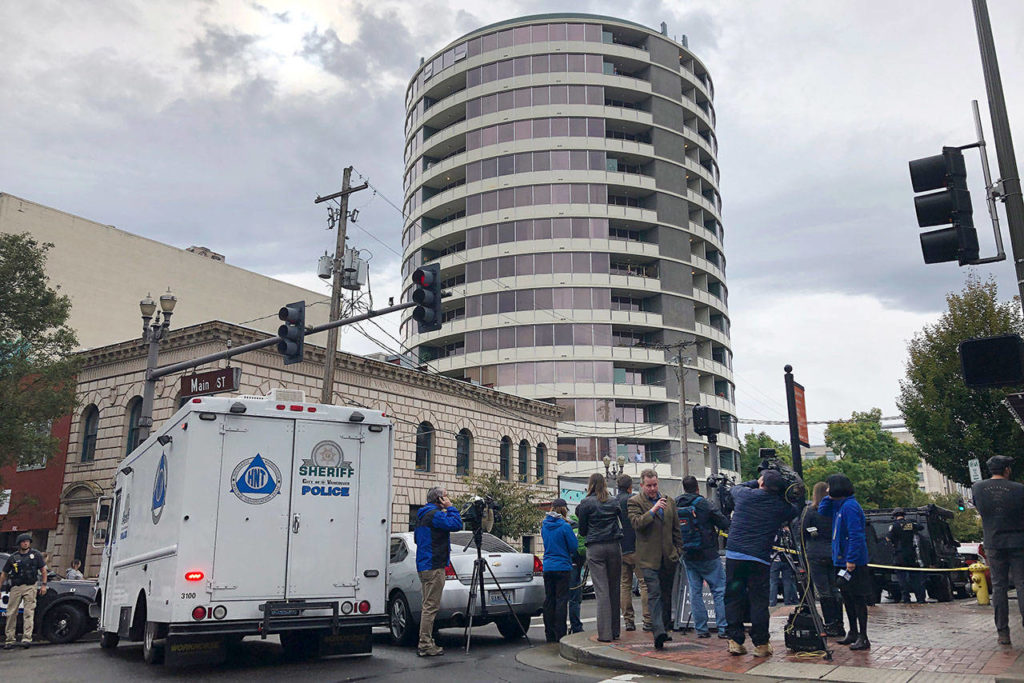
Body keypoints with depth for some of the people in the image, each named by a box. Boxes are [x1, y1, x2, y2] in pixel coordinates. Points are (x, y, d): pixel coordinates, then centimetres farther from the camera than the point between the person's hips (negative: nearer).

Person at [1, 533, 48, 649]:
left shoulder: (36, 554, 5)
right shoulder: (13, 557, 8)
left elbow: (43, 570, 8)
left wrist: (44, 585, 0)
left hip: (30, 587, -2)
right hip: (15, 588, 2)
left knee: (29, 613, -7)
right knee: (11, 614, 3)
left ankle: (27, 638, -11)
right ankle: (10, 640, 12)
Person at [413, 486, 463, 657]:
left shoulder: (423, 515, 18)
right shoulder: (434, 514, -14)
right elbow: (456, 524, -23)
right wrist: (450, 507, -11)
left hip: (424, 565, 10)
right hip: (434, 566, -10)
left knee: (429, 606, 14)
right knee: (431, 606, -7)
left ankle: (426, 643, 18)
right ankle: (425, 645, -6)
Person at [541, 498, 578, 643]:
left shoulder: (544, 525, 6)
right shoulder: (564, 526, -12)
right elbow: (573, 547, -7)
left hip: (547, 567, 6)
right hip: (562, 566, -5)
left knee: (549, 600, 10)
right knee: (561, 599, 0)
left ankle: (549, 634, 16)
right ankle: (560, 634, 0)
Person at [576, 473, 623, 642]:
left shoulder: (586, 503, -1)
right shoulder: (615, 502, 6)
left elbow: (582, 530, 3)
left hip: (595, 548, -2)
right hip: (614, 547, 3)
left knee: (601, 590, -3)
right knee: (614, 589, 10)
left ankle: (605, 633, -5)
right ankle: (615, 631, 17)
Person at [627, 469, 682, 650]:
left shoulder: (668, 501, 14)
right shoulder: (634, 502, -1)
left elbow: (676, 528, 19)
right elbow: (636, 523, -17)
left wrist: (678, 549, 13)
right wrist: (653, 509, -22)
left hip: (668, 557, 5)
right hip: (649, 558, -5)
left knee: (666, 594, 12)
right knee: (654, 594, -13)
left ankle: (664, 629, 24)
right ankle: (658, 631, -18)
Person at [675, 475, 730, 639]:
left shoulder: (675, 505, 1)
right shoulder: (705, 504, -11)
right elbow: (725, 524, -10)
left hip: (688, 556, 4)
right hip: (708, 555, -4)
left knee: (695, 592, 9)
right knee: (720, 590, 3)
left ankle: (701, 628, 10)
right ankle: (723, 628, 1)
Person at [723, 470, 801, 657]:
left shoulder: (744, 494, 2)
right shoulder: (780, 506, 0)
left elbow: (736, 487, 26)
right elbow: (795, 512, 22)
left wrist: (756, 483, 31)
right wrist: (782, 492, 22)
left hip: (734, 554, 1)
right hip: (759, 558, -1)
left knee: (734, 598, 9)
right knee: (759, 601, 7)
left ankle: (735, 641, 12)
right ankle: (761, 644, 10)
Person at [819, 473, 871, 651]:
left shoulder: (850, 506, -18)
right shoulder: (838, 505, 11)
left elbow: (855, 535, -23)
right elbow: (822, 512, 25)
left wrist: (851, 559, -24)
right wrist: (829, 498, 9)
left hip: (854, 563, -10)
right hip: (842, 560, 10)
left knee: (857, 599, -2)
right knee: (847, 598, 16)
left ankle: (863, 638, 4)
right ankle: (853, 633, 27)